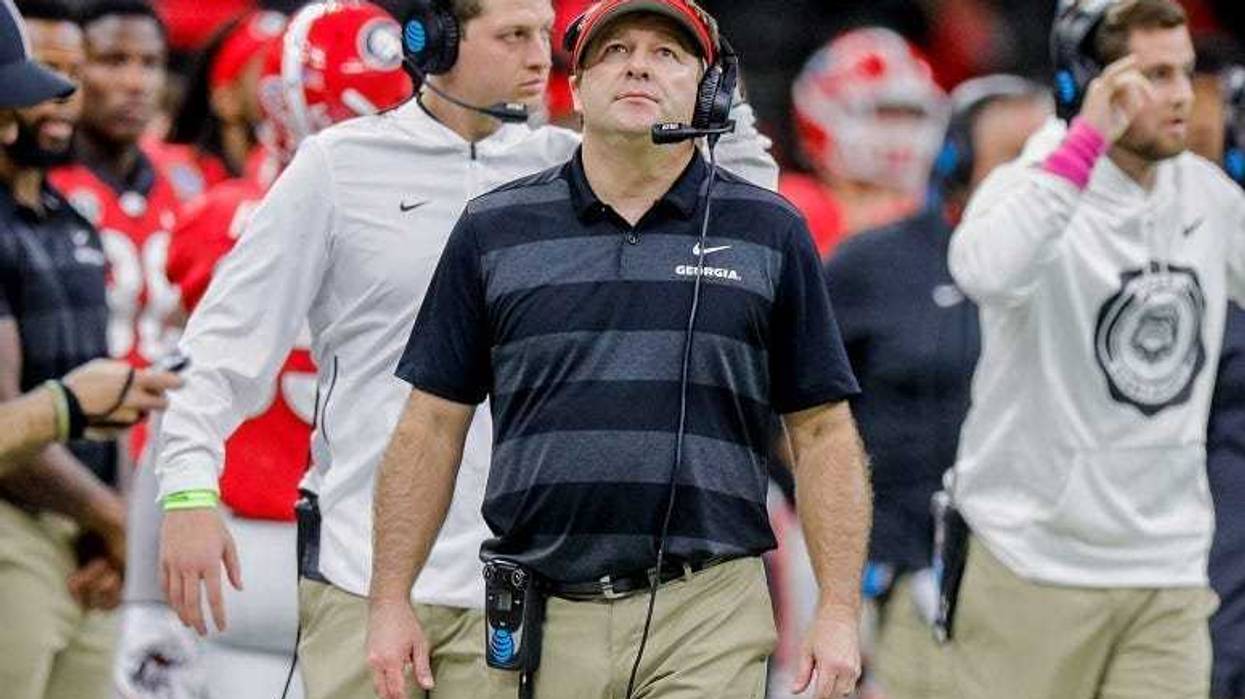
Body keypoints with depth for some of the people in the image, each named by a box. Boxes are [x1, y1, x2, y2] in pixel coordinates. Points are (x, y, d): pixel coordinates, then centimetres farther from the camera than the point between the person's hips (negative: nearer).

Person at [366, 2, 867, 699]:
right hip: (541, 621, 2)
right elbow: (433, 426, 10)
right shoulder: (493, 228, 9)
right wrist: (391, 602, 4)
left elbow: (823, 432, 7)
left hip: (708, 622, -1)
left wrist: (840, 613, -1)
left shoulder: (770, 232, 7)